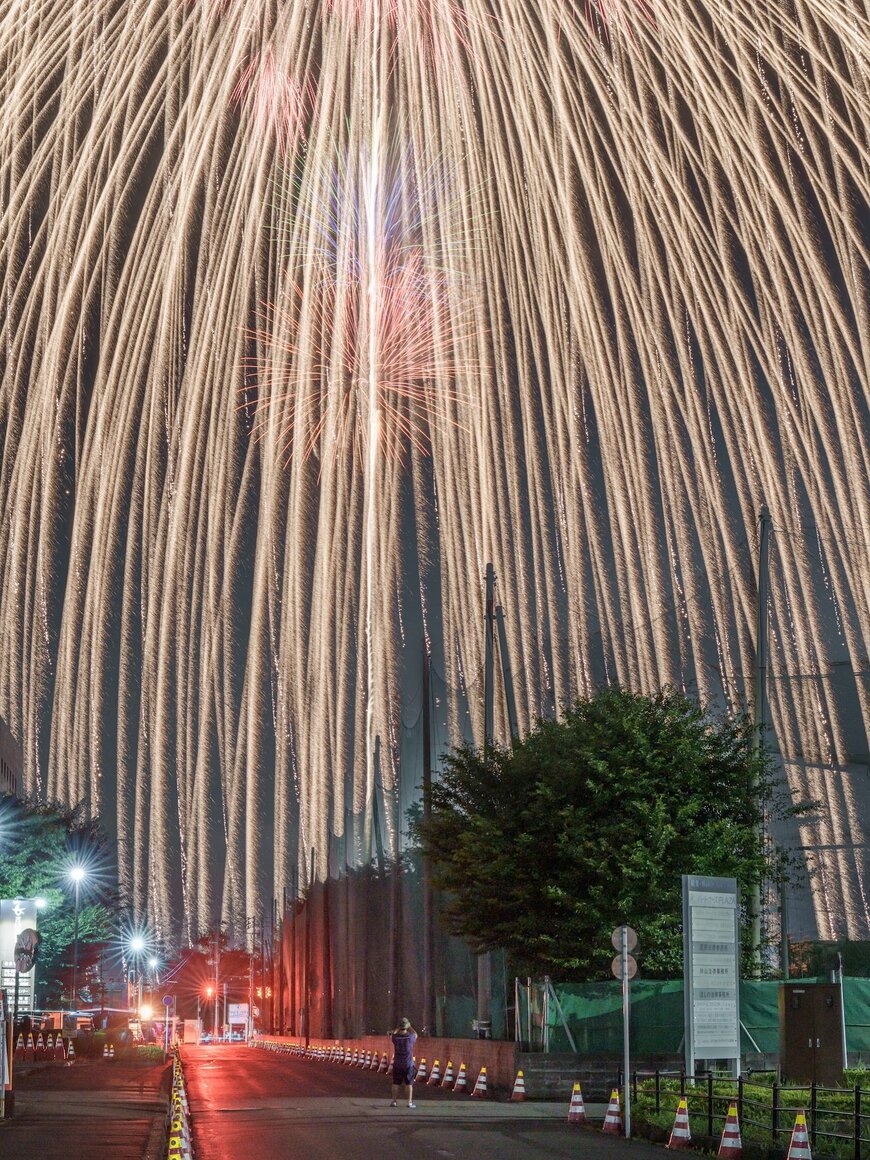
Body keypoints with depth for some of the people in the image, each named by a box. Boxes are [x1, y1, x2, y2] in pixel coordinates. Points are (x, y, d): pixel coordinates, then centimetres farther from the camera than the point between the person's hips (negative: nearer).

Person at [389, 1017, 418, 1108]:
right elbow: (415, 1035, 14)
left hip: (397, 1064, 1)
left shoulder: (396, 1037, -9)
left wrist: (399, 1027, 15)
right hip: (408, 1063, -1)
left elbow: (392, 1035, 17)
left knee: (396, 1083, 9)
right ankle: (410, 1102, 2)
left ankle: (394, 1102, 10)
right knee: (409, 1083, 5)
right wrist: (410, 1027, 20)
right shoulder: (410, 1037, -12)